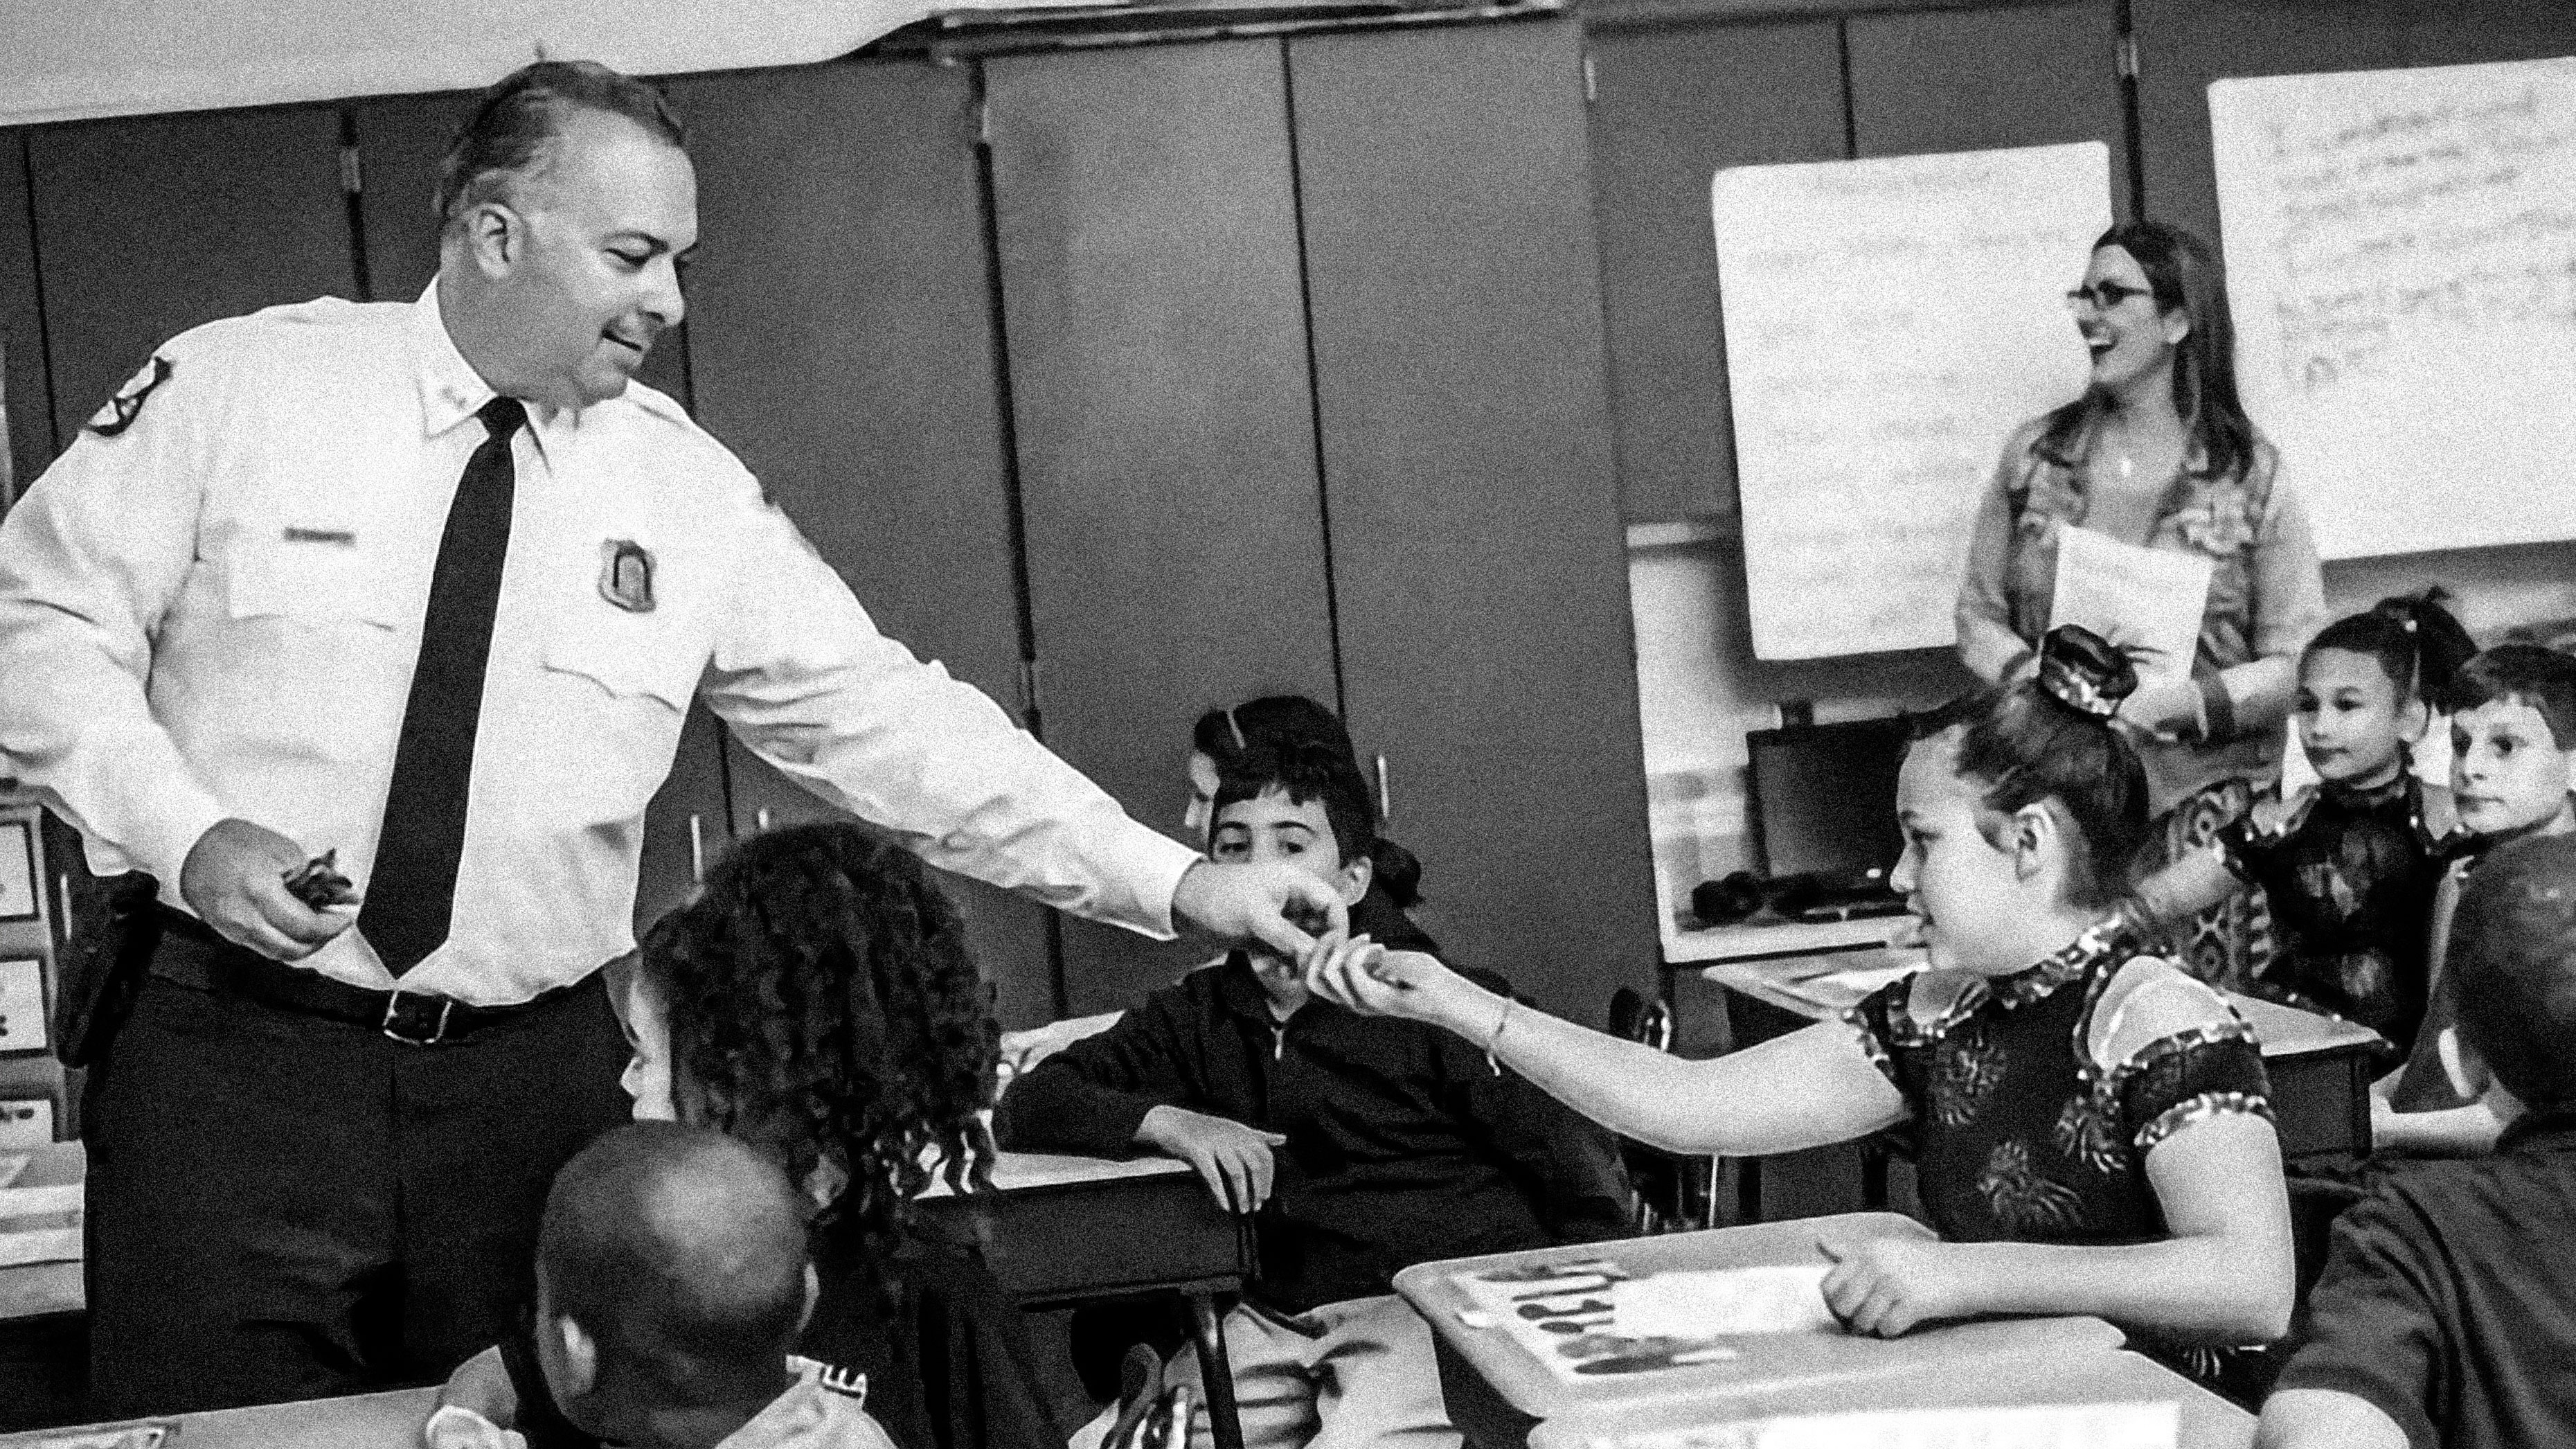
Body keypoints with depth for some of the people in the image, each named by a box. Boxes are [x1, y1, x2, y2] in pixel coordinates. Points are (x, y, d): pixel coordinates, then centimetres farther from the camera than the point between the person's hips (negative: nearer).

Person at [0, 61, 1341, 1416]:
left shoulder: (687, 492, 2)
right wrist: (185, 832, -16)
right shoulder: (236, 387, -3)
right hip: (232, 1051, -2)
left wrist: (1176, 884, -6)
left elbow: (884, 720, 1)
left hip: (533, 1083, 3)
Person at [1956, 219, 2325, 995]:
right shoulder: (2036, 454, 9)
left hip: (2203, 807, -2)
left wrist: (2179, 703, -16)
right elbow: (1978, 616, 12)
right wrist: (2030, 676, -8)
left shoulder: (2251, 475, 0)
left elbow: (2298, 662, -2)